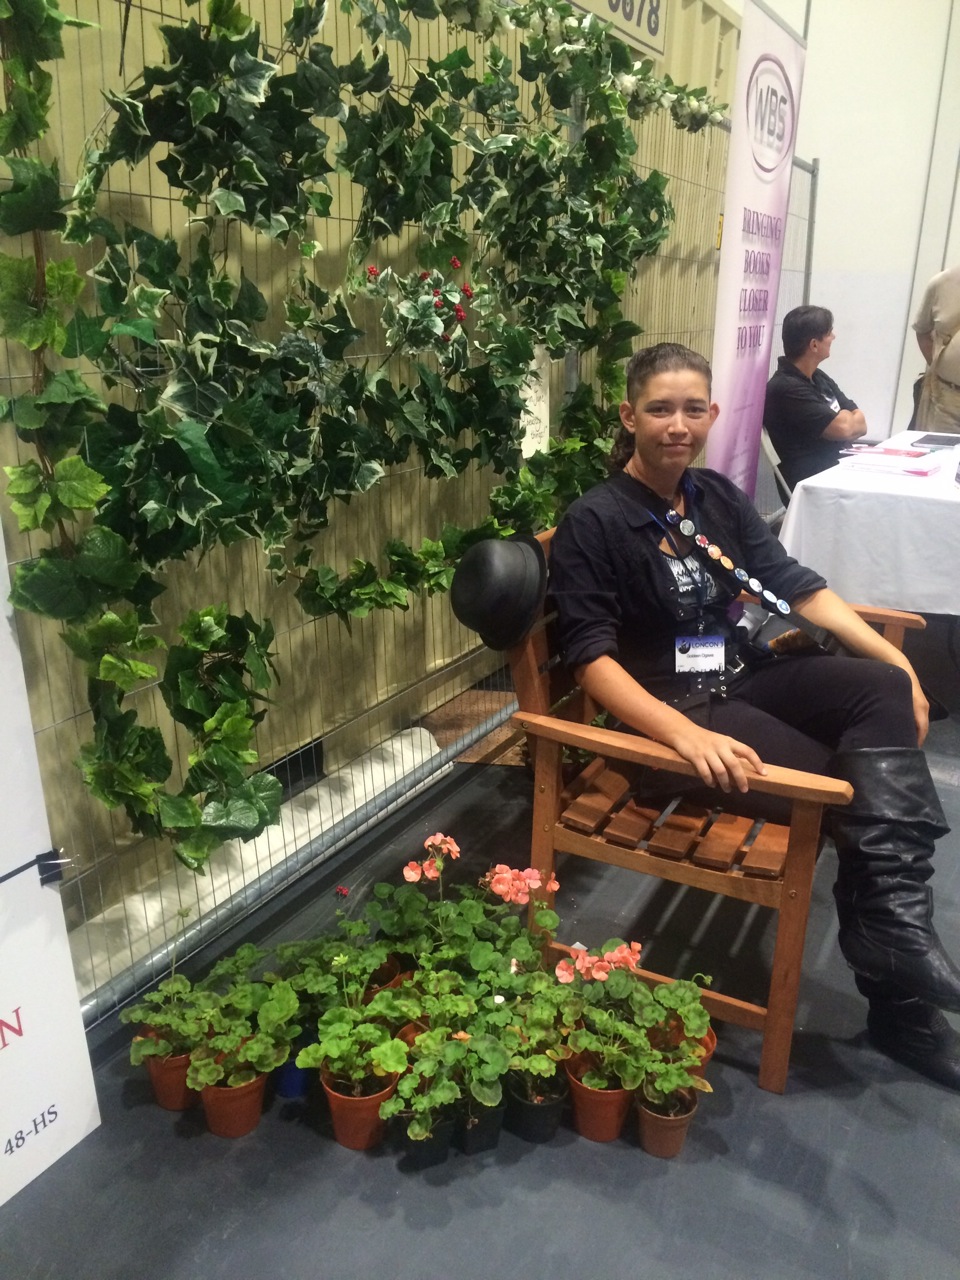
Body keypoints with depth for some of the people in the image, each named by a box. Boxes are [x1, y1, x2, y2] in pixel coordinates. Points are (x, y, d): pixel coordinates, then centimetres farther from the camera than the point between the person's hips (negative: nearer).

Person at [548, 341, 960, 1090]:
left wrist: (896, 659, -3)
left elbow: (794, 587, 8)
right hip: (669, 711, -6)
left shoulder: (718, 496, 10)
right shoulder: (594, 523, -11)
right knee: (867, 786, -20)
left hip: (746, 678, 6)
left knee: (883, 689, -22)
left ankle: (893, 938, -18)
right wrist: (687, 734, -33)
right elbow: (592, 658, -19)